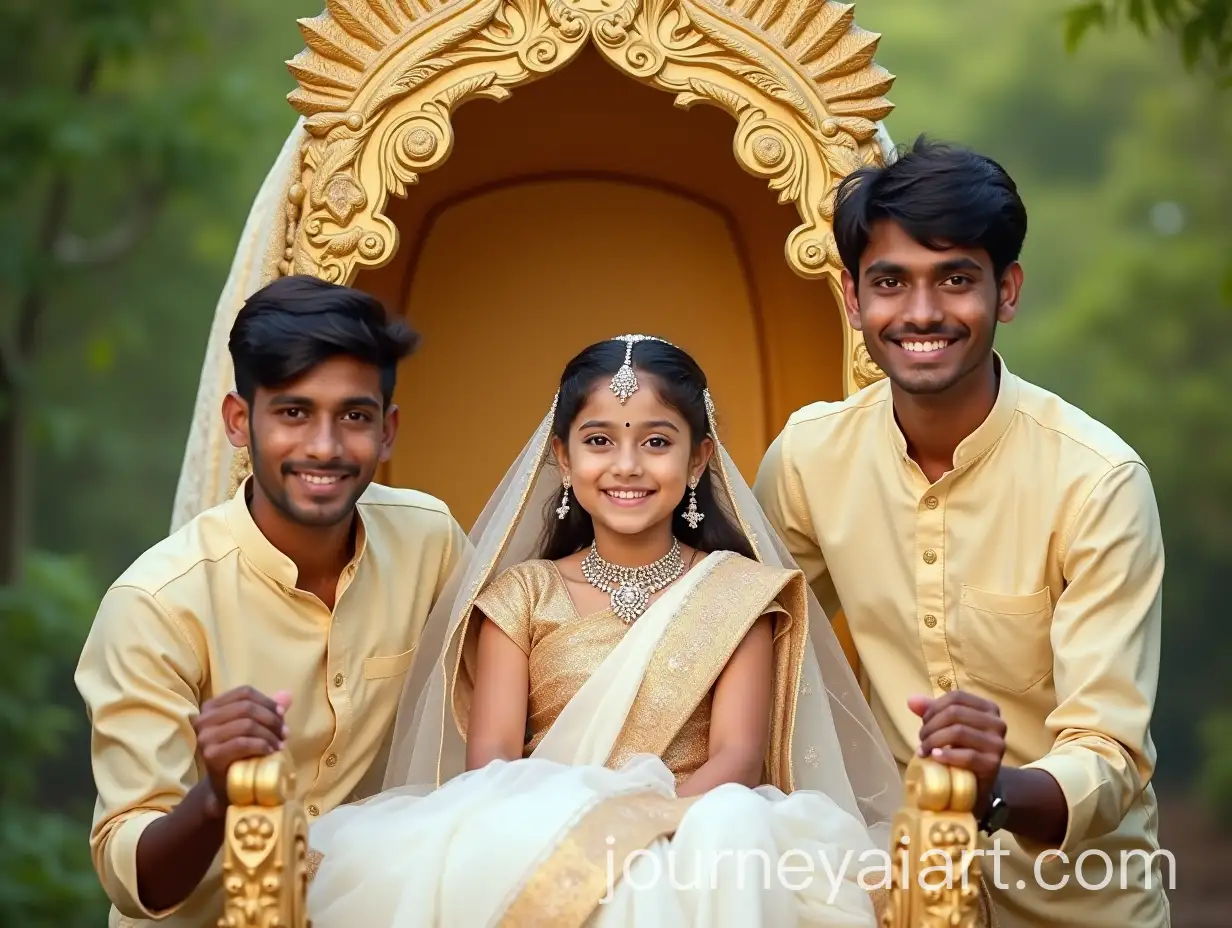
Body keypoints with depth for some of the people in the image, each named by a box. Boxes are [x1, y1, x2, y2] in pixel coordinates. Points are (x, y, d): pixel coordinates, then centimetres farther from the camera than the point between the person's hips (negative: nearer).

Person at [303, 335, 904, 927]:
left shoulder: (737, 592, 8)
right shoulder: (524, 595, 12)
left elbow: (738, 758, -2)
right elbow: (491, 755, 1)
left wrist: (645, 814, -23)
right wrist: (547, 820, -22)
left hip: (684, 834, 0)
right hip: (536, 832, 0)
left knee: (733, 826, -36)